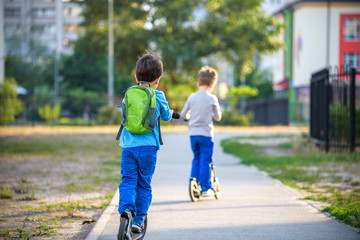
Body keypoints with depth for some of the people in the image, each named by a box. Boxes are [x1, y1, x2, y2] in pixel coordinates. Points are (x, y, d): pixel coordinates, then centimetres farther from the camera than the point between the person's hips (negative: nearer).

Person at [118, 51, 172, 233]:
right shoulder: (158, 97, -1)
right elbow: (166, 117, 15)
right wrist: (170, 113, 39)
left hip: (128, 146, 1)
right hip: (148, 146, -1)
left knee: (127, 181, 4)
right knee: (144, 185, 9)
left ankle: (126, 209, -20)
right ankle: (138, 220, 9)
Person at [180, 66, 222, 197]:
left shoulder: (191, 97, 1)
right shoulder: (212, 99, -7)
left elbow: (183, 114, 6)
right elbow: (218, 117, 2)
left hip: (193, 133, 4)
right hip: (206, 133, -4)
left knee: (196, 159, 16)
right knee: (206, 160, 2)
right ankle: (205, 187, 3)